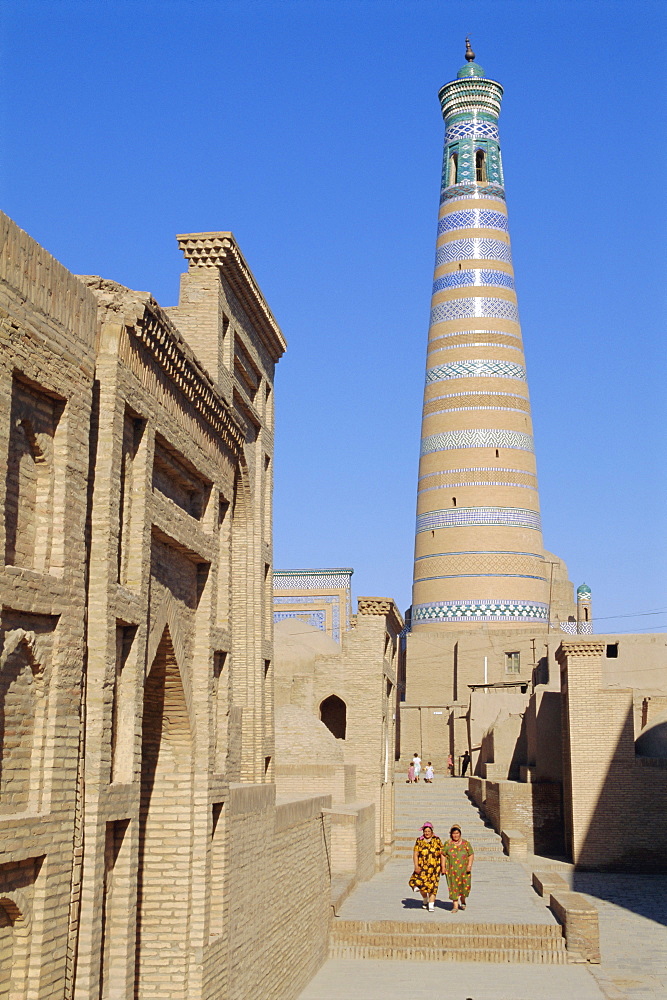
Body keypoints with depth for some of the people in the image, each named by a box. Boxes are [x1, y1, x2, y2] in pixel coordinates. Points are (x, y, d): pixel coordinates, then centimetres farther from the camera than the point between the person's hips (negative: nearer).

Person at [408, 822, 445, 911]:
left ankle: (431, 904, 5)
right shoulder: (419, 841, 5)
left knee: (432, 885, -3)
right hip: (422, 867, 0)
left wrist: (443, 867, -2)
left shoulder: (437, 840, 4)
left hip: (434, 868, 0)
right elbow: (415, 854, 0)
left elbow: (442, 854, 3)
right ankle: (425, 900, 18)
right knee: (420, 883, -9)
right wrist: (416, 866, -12)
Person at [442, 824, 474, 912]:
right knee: (453, 886, -4)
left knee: (465, 885, -3)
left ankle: (462, 900, 25)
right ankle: (455, 905, 2)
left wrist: (469, 865, -8)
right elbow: (443, 855, 6)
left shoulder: (466, 843, 4)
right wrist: (443, 867, -1)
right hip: (452, 869, 0)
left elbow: (471, 855, 4)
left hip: (464, 869, 0)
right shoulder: (447, 843, 5)